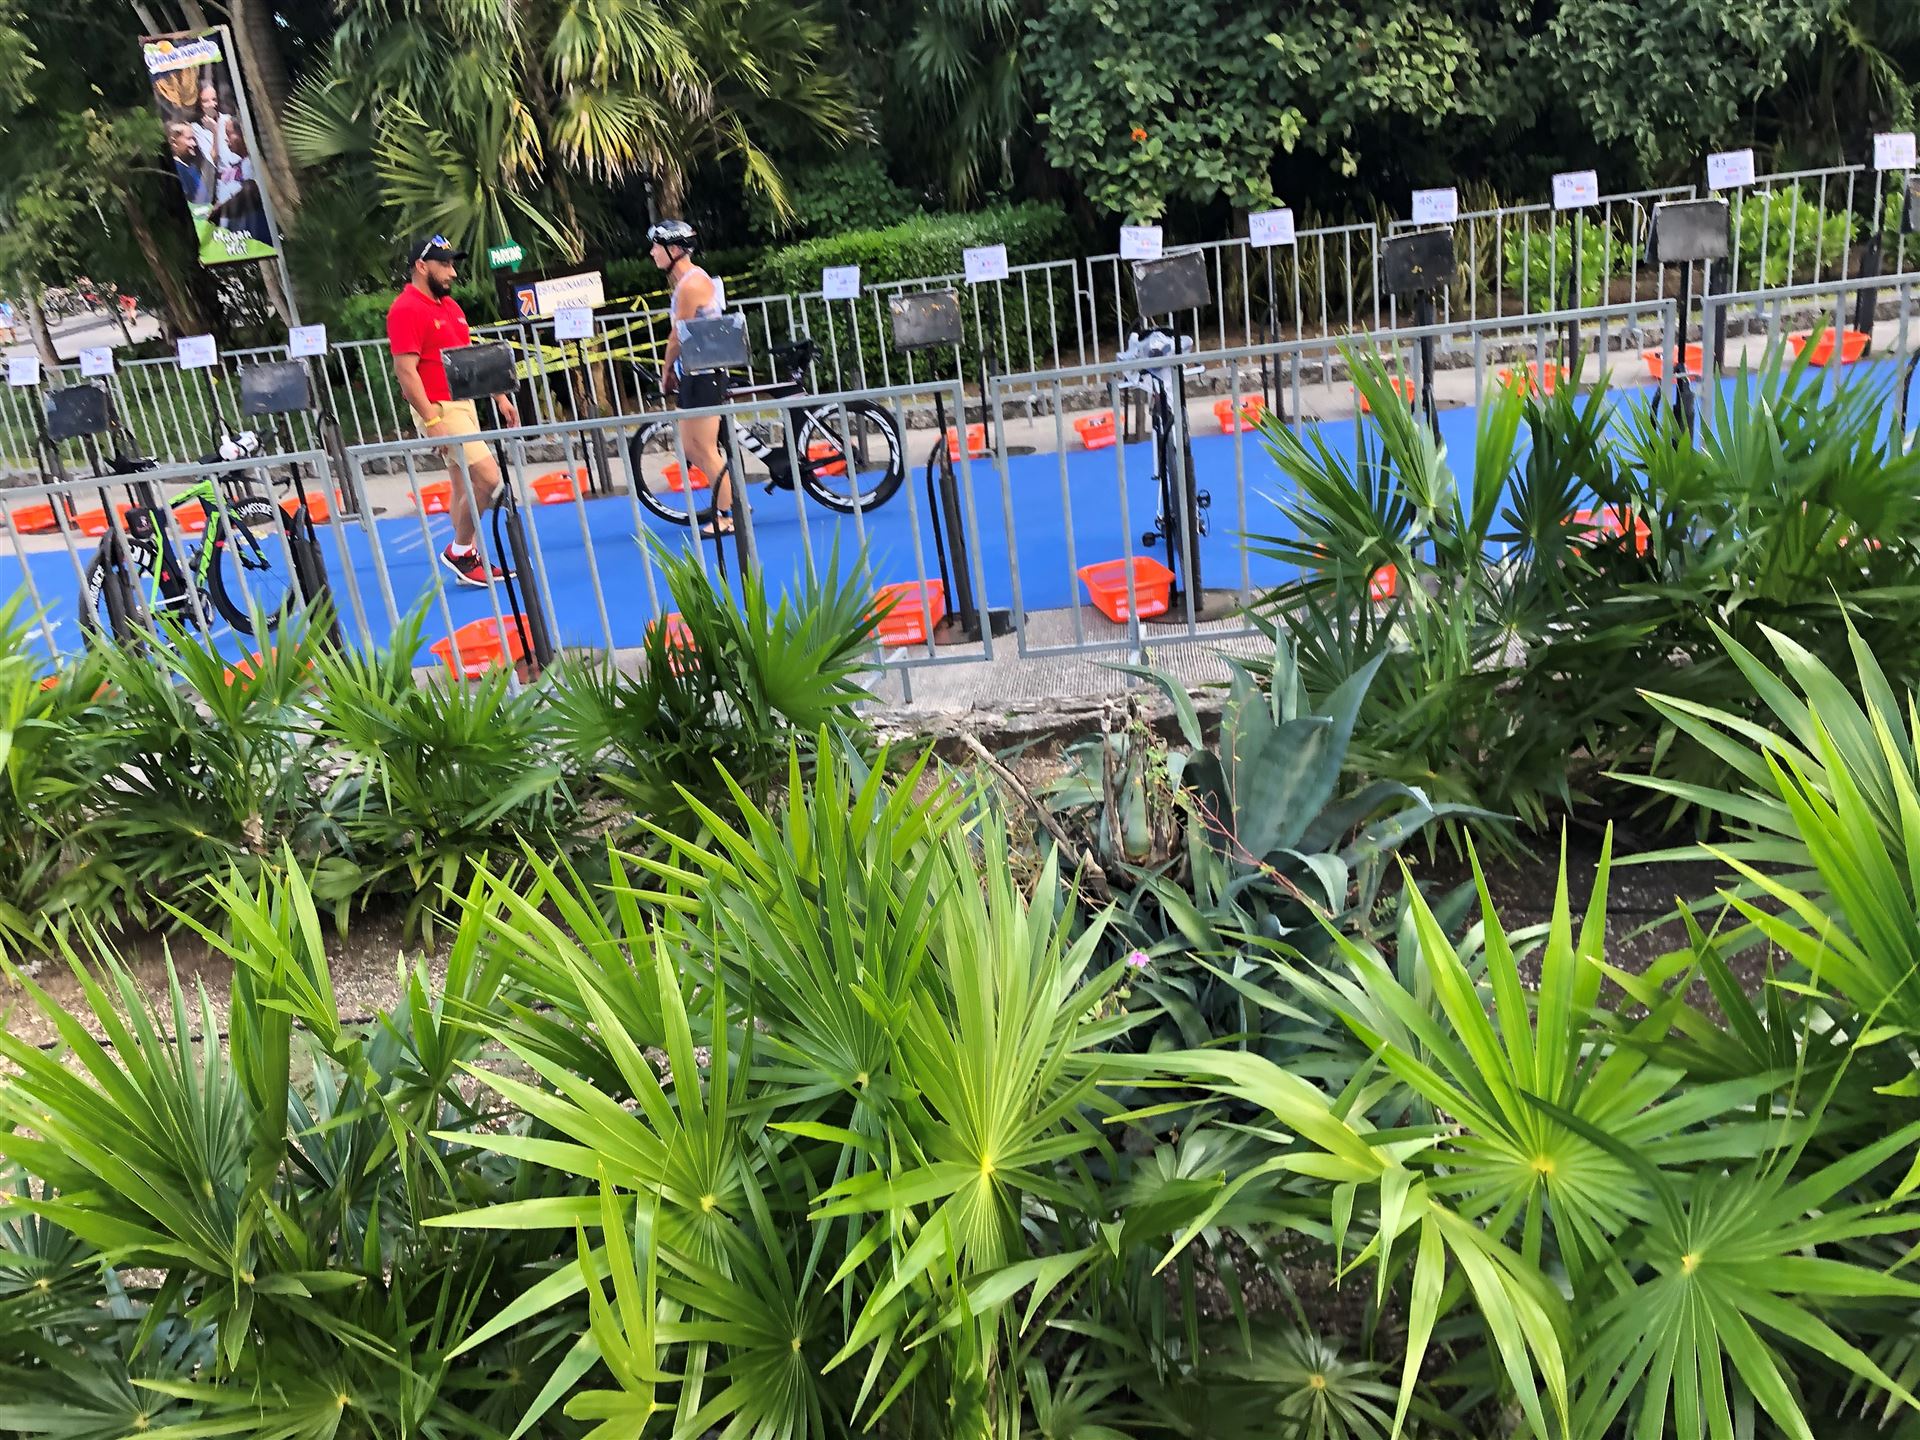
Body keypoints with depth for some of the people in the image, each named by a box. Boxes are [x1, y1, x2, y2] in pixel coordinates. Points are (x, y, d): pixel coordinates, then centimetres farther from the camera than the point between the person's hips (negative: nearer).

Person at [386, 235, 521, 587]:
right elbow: (405, 371, -19)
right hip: (440, 410, -9)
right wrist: (432, 420, -24)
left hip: (464, 403, 9)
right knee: (487, 476, -15)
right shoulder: (406, 310, -13)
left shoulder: (449, 305, 14)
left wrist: (500, 397, 17)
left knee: (465, 485, 11)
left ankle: (470, 559, 18)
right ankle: (459, 551, 0)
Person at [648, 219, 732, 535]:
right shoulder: (687, 280, 15)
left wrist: (667, 370, 3)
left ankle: (726, 516, 3)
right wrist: (670, 372, 11)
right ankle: (734, 501, 19)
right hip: (692, 374, 10)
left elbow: (678, 336, -11)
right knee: (691, 449, 12)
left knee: (705, 450, -4)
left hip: (702, 375, -10)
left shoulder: (691, 284, -16)